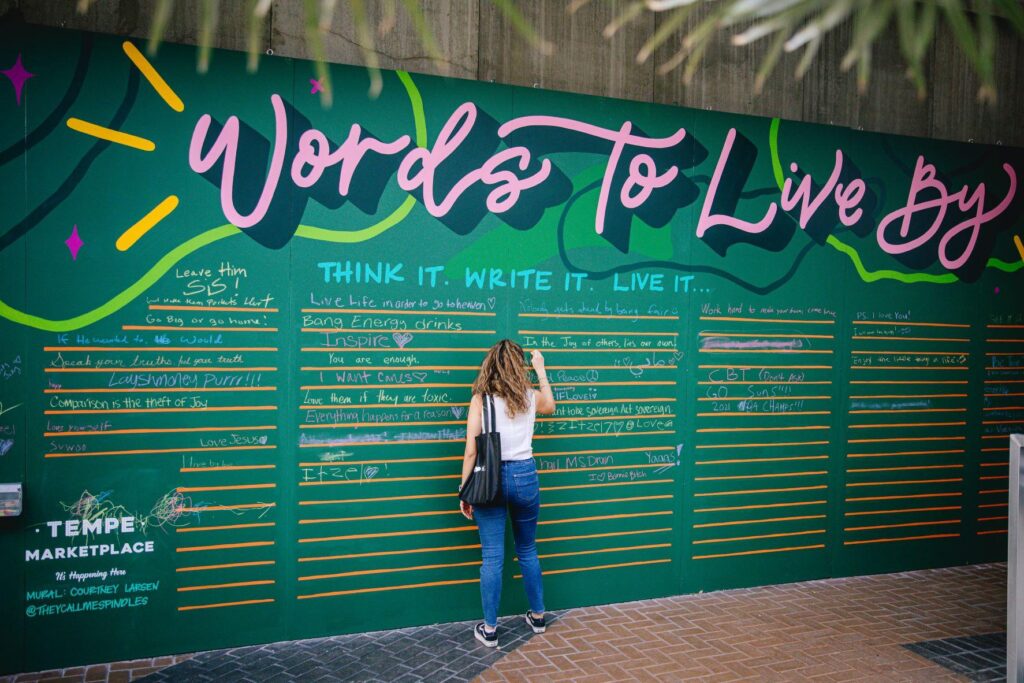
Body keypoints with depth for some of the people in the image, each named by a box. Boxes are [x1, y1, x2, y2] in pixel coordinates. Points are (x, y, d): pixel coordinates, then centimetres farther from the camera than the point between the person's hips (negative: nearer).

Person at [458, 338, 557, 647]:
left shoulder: (480, 399, -7)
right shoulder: (531, 397, 2)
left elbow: (471, 450, -9)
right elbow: (550, 406, 28)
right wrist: (540, 369, 35)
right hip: (525, 475, 3)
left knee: (492, 557, 5)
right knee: (528, 551, 19)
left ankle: (489, 629, 14)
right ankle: (538, 617, 33)